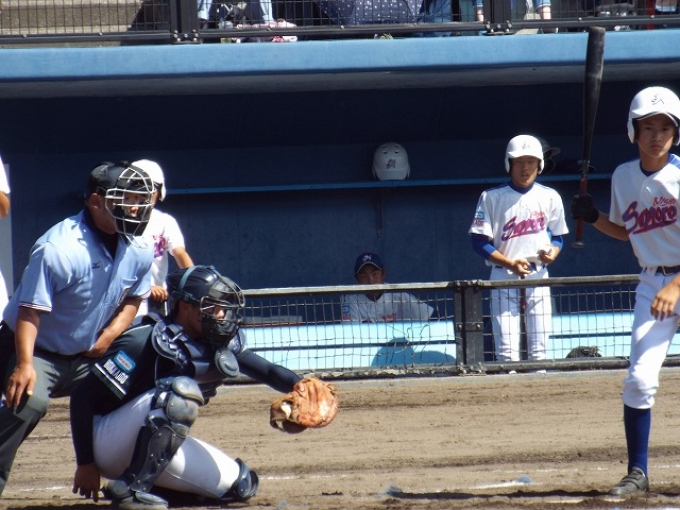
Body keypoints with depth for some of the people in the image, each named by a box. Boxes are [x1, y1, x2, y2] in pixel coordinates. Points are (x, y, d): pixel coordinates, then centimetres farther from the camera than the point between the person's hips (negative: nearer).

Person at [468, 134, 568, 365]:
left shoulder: (550, 197, 7)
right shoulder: (492, 198, -1)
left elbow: (557, 236, 16)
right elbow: (479, 242, -3)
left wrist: (552, 253, -8)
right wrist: (510, 263, -15)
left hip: (538, 277, 2)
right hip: (503, 277, -2)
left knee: (539, 350, 2)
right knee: (506, 352, -8)